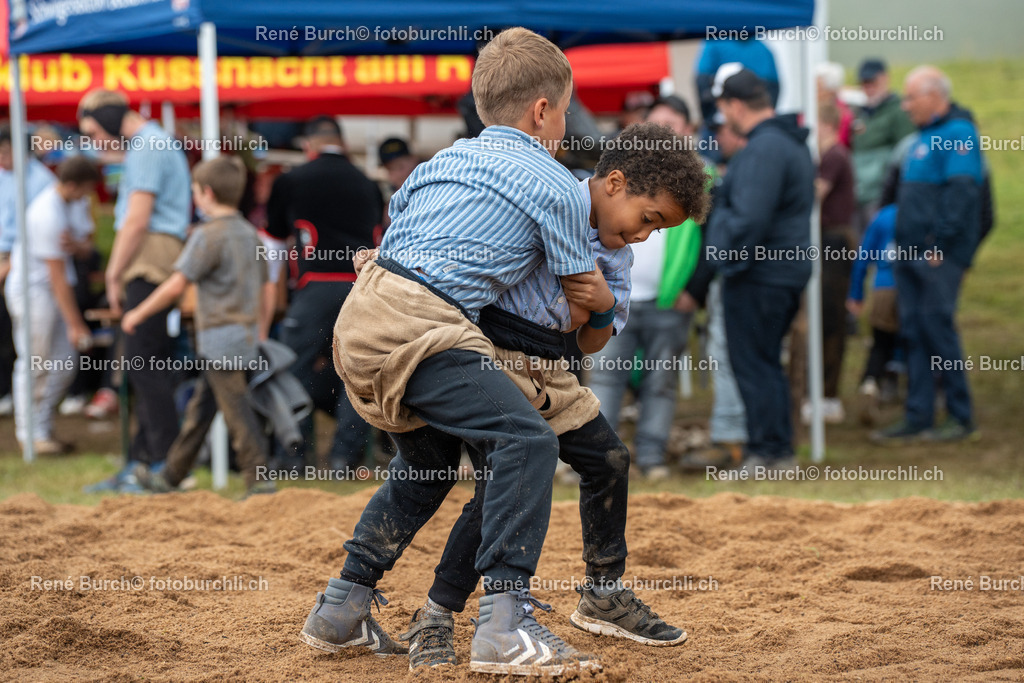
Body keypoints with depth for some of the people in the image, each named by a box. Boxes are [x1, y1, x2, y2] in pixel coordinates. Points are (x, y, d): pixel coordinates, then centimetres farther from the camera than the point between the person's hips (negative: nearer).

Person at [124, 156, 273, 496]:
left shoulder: (208, 235, -13)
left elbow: (176, 285, -14)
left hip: (221, 338, -8)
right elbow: (261, 288, 18)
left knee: (236, 411, -6)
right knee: (200, 408, 16)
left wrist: (138, 315, -4)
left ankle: (259, 478, -8)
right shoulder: (249, 233, 12)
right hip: (247, 337, 9)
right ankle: (171, 475, 24)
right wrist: (259, 332, 27)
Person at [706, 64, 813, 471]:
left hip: (758, 275, -10)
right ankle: (780, 451, 21)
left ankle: (767, 452, -1)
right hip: (786, 272, 10)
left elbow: (749, 219, -26)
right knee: (767, 364, 17)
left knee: (753, 365, -3)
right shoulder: (791, 143, 15)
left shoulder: (764, 149, -19)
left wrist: (729, 260, -17)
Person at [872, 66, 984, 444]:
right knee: (913, 331, 7)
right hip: (912, 253, 9)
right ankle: (918, 417, 10)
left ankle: (961, 417, -1)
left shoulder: (957, 133, -10)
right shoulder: (925, 136, 20)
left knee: (937, 327, -8)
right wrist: (903, 242, 17)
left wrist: (940, 243, -22)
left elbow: (961, 193, -20)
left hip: (939, 256, -9)